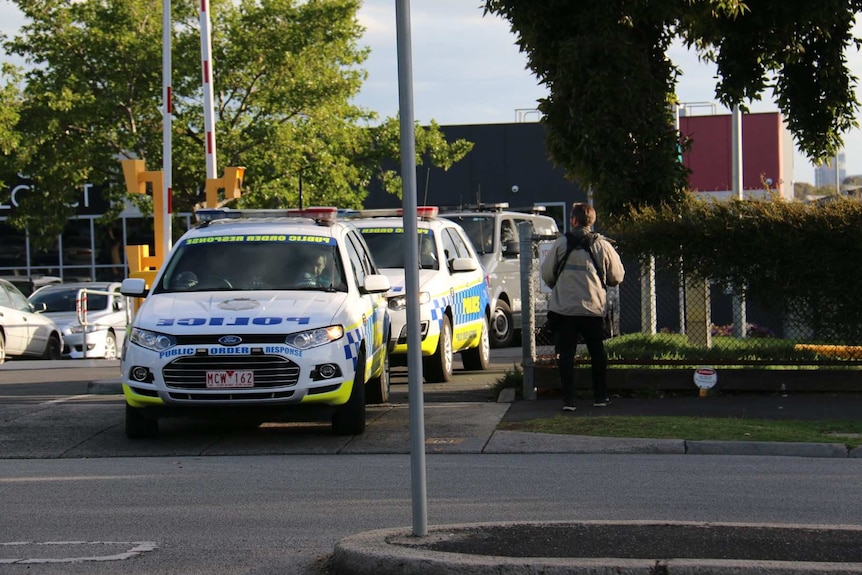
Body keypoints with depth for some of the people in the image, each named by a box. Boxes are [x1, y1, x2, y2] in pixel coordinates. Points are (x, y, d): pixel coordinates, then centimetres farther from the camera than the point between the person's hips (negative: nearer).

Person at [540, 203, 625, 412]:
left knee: (566, 355, 2)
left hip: (564, 308, -1)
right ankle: (600, 396, 20)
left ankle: (568, 399, -4)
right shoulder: (603, 246, -1)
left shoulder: (561, 243, -4)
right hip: (593, 308, 1)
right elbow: (617, 276, 6)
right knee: (597, 353, 16)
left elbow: (547, 273, 2)